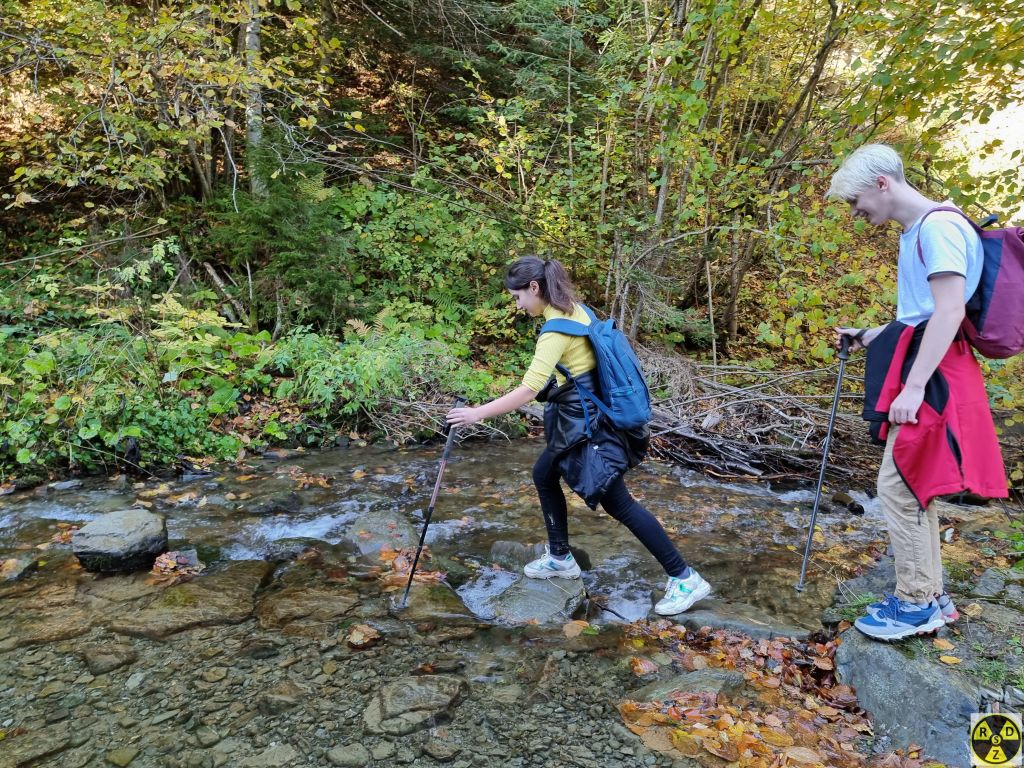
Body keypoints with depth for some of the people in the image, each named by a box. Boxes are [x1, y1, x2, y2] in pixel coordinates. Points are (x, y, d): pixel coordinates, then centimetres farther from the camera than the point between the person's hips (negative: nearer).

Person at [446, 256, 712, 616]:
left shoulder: (556, 329, -23)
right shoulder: (575, 310, 5)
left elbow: (528, 390, -29)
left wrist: (476, 413, -25)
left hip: (586, 424, -10)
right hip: (584, 416, 10)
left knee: (618, 503, -1)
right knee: (544, 474, 19)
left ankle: (685, 579, 9)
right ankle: (561, 558, 32)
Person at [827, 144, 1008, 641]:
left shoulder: (939, 225, -14)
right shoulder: (915, 231, 17)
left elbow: (950, 311, -22)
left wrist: (913, 387, -25)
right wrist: (871, 337, 21)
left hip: (931, 376, -10)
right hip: (918, 370, 10)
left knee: (898, 486, -6)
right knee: (914, 487, 13)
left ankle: (915, 603, 7)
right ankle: (932, 597, 22)